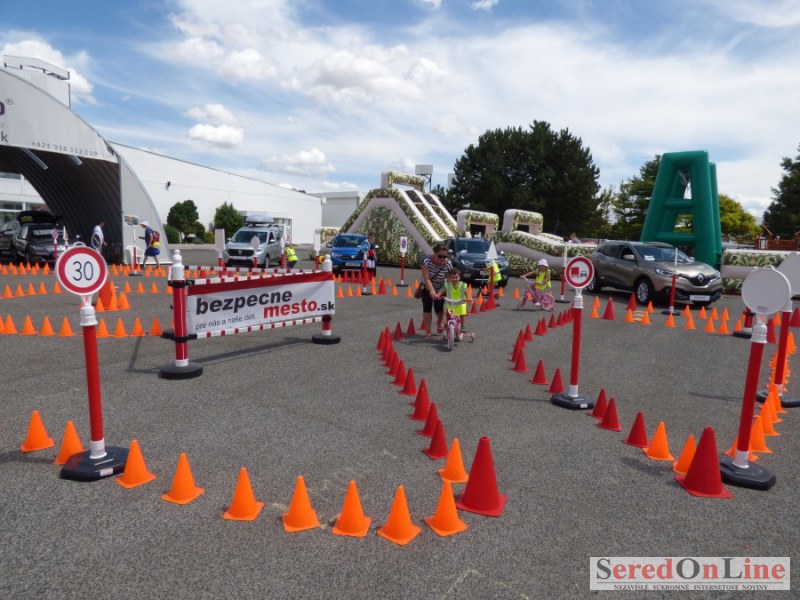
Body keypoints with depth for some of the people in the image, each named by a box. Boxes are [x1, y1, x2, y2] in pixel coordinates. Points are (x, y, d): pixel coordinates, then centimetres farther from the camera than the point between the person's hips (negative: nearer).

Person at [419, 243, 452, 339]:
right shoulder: (427, 261, -28)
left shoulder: (448, 264, -24)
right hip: (427, 288, 0)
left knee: (439, 308, 0)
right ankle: (428, 331, 8)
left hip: (440, 289, 1)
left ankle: (440, 321, 35)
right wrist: (432, 291, -47)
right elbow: (426, 279, -34)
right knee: (427, 309, -6)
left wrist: (439, 293, -33)